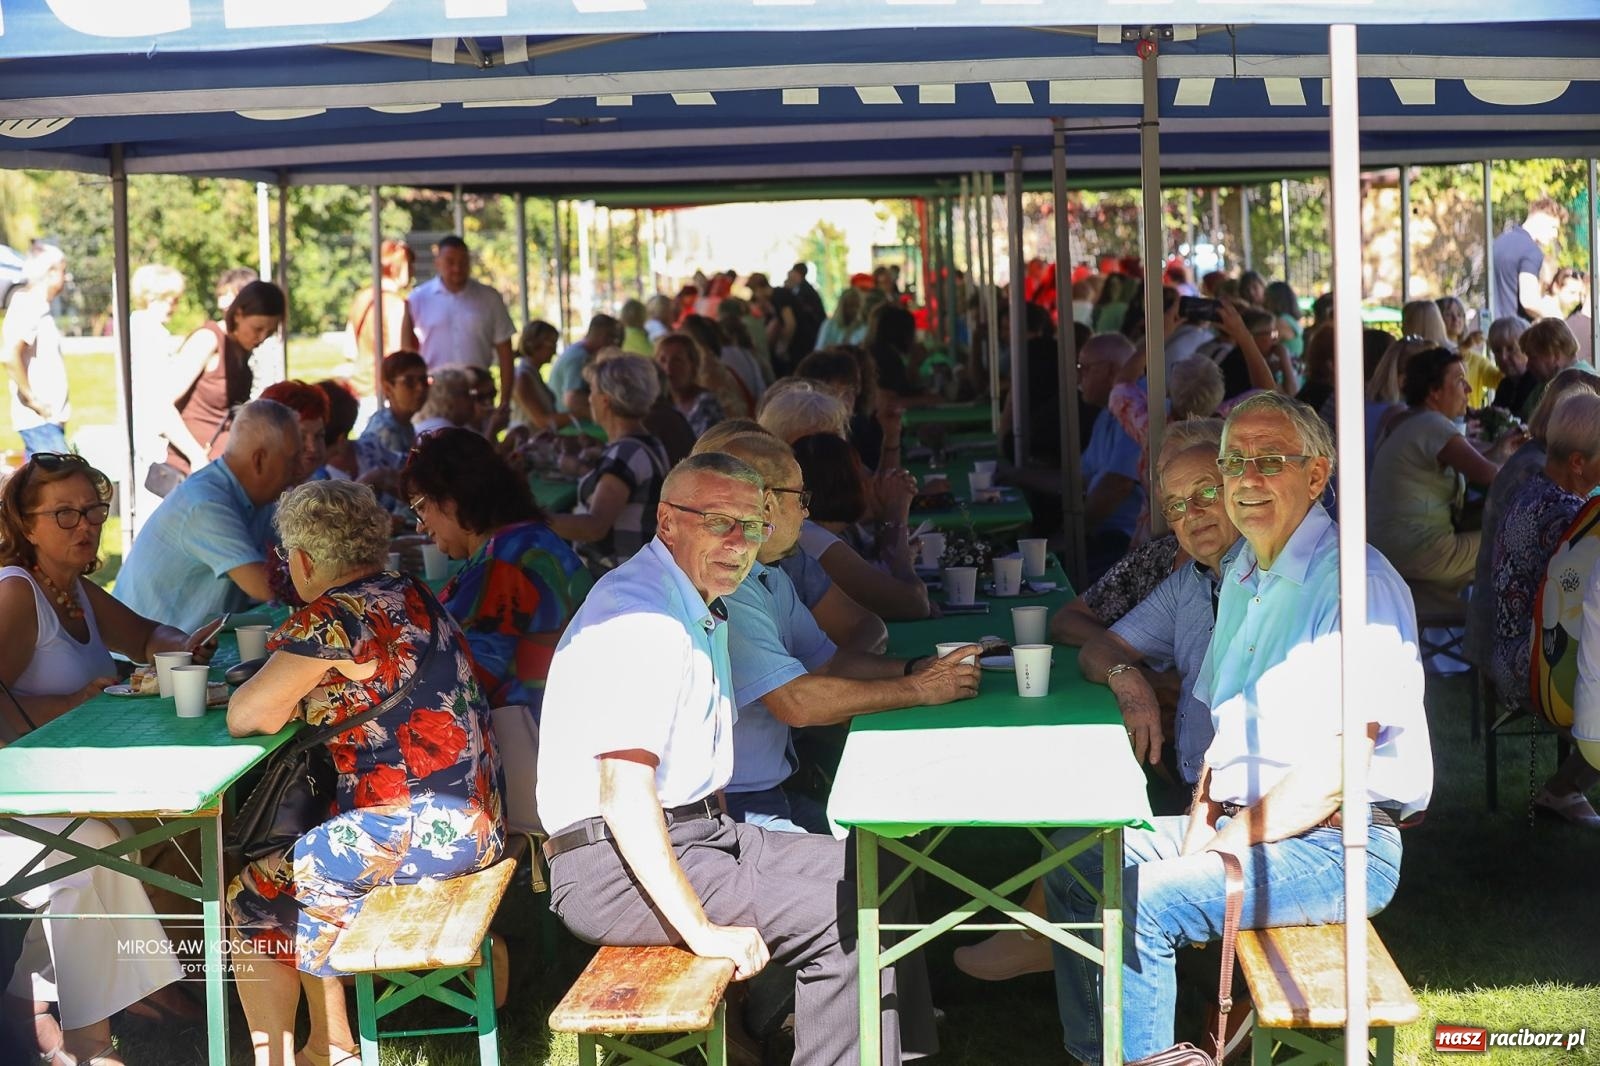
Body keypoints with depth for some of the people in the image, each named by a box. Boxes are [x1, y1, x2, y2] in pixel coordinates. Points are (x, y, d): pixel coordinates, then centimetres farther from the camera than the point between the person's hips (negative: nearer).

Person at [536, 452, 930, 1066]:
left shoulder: (705, 608, 15)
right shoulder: (643, 617, -19)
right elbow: (624, 790, -27)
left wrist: (732, 847, 13)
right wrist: (701, 929, -28)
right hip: (611, 865, -10)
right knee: (849, 919, -18)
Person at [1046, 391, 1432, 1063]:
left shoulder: (1356, 584, -17)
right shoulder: (1242, 577, 15)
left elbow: (1336, 770, -21)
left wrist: (1224, 844, -16)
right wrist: (1201, 823, 2)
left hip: (1332, 844, -9)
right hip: (1240, 824, 9)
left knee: (1139, 901, -24)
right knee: (1076, 859, 7)